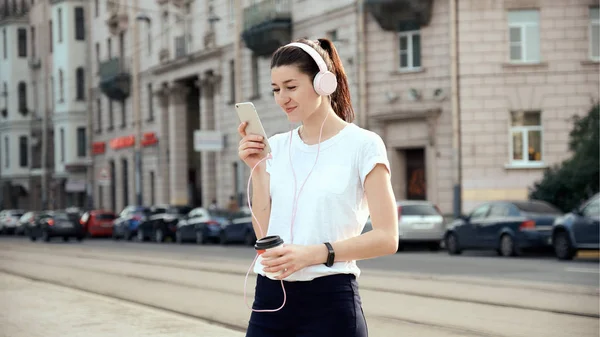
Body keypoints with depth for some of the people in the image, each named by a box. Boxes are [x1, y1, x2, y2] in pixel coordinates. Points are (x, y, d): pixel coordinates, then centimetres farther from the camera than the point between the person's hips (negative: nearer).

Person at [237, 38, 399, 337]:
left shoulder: (362, 144, -4)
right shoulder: (275, 147, 11)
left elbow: (386, 238, -10)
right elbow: (264, 232, 7)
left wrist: (315, 253, -21)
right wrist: (257, 169, -3)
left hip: (328, 302, -4)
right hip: (270, 299, 4)